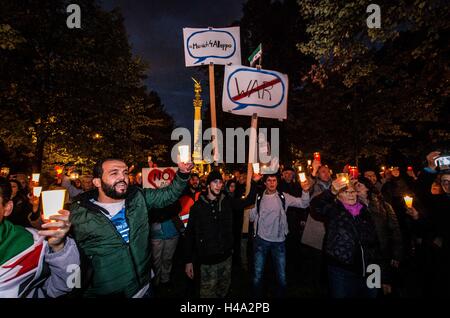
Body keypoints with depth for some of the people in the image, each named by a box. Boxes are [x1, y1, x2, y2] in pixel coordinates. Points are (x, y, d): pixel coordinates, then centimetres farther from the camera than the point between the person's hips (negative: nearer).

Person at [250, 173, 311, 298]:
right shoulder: (259, 198, -3)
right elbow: (252, 216, 1)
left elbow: (303, 204, -8)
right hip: (261, 239, 0)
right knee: (258, 274, 13)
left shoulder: (284, 197, -3)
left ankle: (281, 294, 39)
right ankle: (257, 294, 36)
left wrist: (305, 191, -23)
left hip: (279, 240, 0)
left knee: (282, 276, 15)